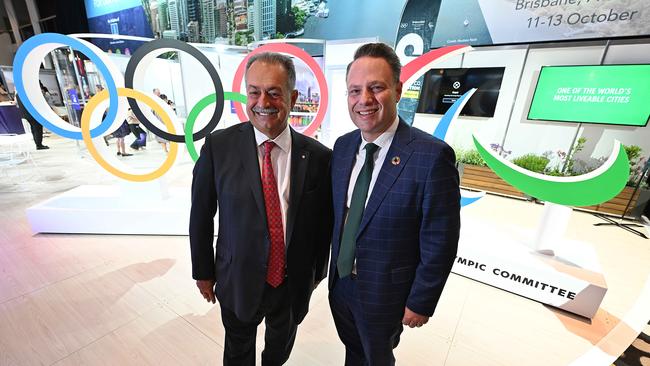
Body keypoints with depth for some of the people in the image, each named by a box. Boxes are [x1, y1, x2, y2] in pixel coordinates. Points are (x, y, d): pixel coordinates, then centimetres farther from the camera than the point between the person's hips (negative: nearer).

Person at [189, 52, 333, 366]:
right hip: (238, 280, -1)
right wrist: (203, 271, 3)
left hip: (294, 282, 2)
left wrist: (317, 272, 6)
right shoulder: (218, 146, -14)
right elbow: (201, 216, -5)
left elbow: (324, 222, -4)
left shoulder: (317, 156, -14)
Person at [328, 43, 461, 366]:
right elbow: (336, 213, 3)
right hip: (339, 282, 5)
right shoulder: (342, 146, -5)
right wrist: (330, 267, 9)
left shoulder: (432, 155, -24)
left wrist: (420, 302, -9)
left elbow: (439, 244, -17)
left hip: (384, 292, -4)